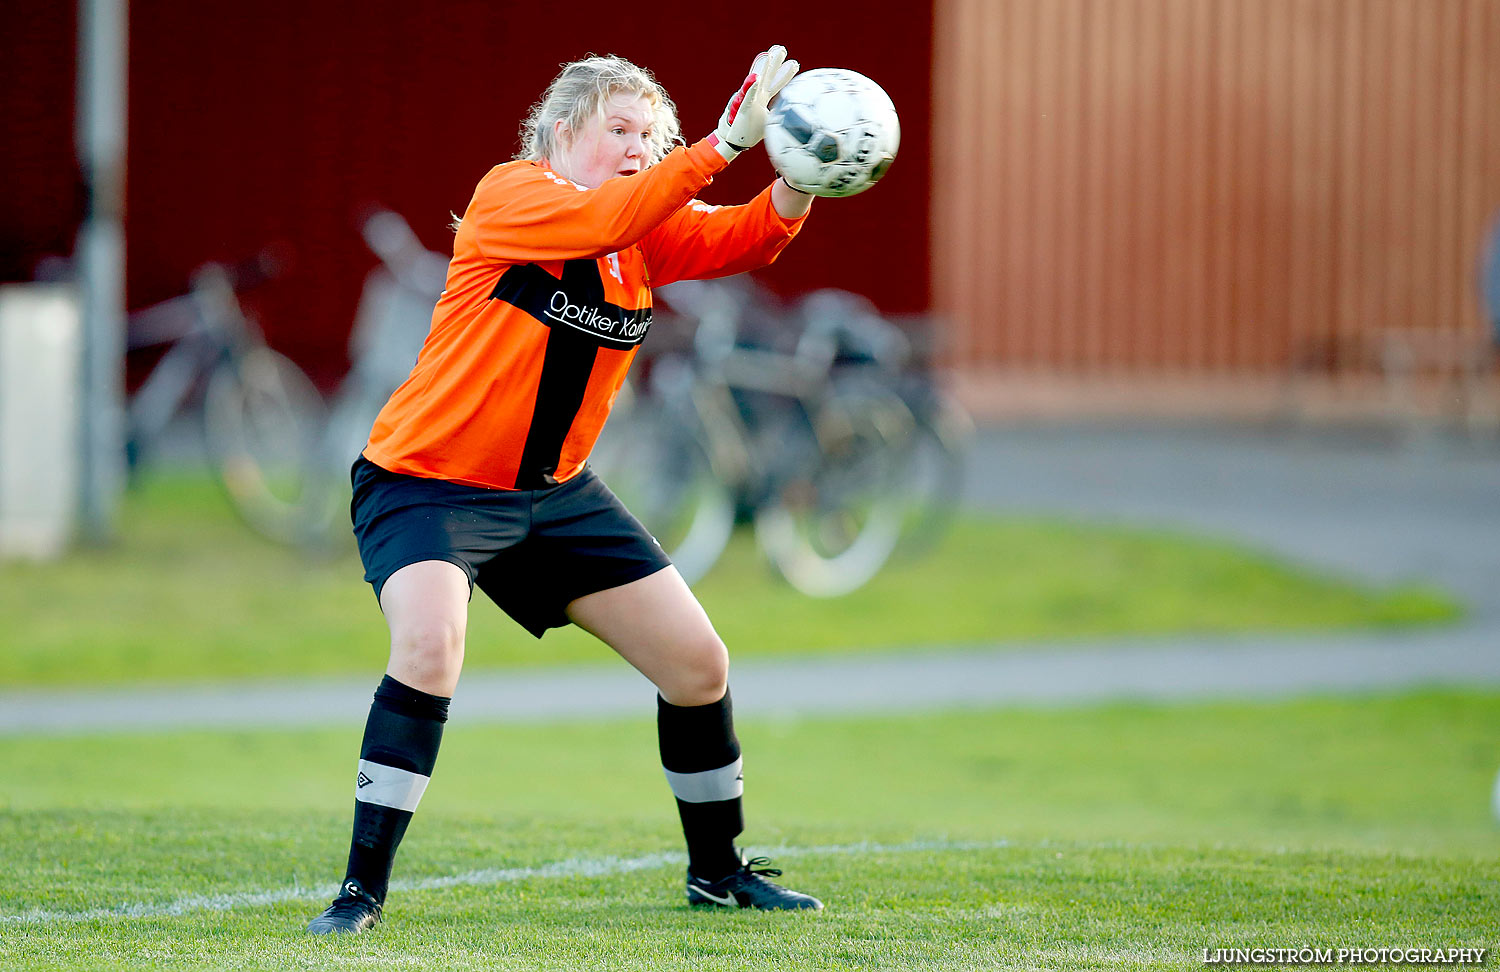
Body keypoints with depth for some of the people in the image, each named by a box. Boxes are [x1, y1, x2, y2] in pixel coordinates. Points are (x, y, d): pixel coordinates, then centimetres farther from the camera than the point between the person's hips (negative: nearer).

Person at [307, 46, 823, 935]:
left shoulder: (652, 232, 3)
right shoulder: (509, 196, -15)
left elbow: (742, 240, -15)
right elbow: (602, 221, -34)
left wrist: (800, 180, -35)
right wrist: (725, 142, -40)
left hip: (555, 490, 7)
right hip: (427, 482, -7)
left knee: (698, 662, 6)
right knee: (429, 643, -32)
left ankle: (718, 869, 28)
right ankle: (364, 888, -23)